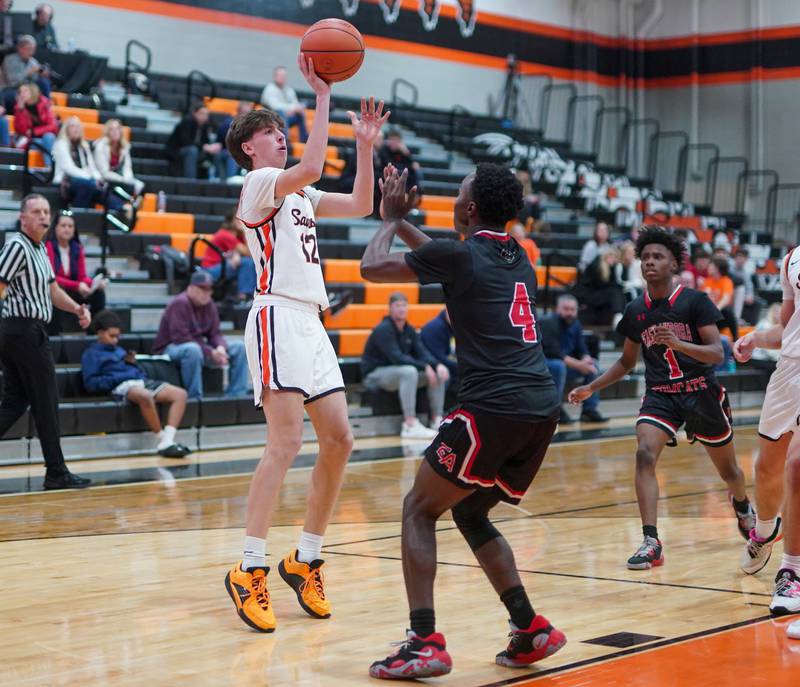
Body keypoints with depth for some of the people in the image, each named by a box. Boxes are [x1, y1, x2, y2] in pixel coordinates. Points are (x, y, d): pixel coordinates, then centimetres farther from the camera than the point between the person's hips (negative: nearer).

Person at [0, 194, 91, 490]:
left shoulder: (40, 248, 18)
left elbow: (52, 290, 24)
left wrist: (77, 309, 9)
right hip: (26, 331, -10)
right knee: (46, 404, -3)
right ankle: (56, 473, 3)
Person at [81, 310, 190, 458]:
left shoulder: (120, 350, 32)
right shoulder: (91, 354, 12)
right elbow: (90, 384, -2)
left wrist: (134, 363, 10)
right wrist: (115, 379, -12)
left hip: (141, 381, 8)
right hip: (121, 386, -7)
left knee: (180, 394, -14)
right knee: (145, 396, -42)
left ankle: (167, 440, -28)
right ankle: (161, 439, -32)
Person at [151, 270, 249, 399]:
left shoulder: (209, 305, 3)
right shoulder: (180, 303, -20)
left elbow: (214, 333, 4)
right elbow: (181, 338, -26)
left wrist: (220, 347, -21)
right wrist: (211, 353, -28)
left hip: (199, 346, 8)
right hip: (170, 349, -8)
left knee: (239, 347, -3)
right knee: (192, 349, -42)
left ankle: (235, 396, -6)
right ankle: (195, 398, -32)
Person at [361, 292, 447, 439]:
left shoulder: (409, 330, 9)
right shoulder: (383, 329, -15)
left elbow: (423, 352, 0)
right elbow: (396, 357, -26)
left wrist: (437, 365, -21)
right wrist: (424, 367, -31)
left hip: (402, 373, 8)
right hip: (375, 375, -8)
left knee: (439, 373, -6)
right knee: (409, 371, -37)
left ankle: (437, 420, -6)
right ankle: (410, 425, -38)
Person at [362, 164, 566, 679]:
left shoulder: (460, 254, -2)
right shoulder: (518, 258, 20)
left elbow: (371, 266, 7)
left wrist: (391, 219, 24)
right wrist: (401, 220, 45)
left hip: (494, 406, -7)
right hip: (543, 406, 8)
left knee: (420, 510, 5)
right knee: (470, 514, 22)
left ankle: (425, 642, -8)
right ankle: (531, 629, 14)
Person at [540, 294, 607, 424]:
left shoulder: (575, 324, 5)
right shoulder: (549, 324, -20)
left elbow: (582, 350, 3)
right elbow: (554, 353, -29)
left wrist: (586, 360, -21)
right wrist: (578, 365, -31)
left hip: (565, 365, 8)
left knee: (593, 364, -4)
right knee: (559, 365, -37)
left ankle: (589, 410, -3)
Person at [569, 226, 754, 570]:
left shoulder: (695, 301, -9)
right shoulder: (635, 311, 3)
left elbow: (717, 353, -14)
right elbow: (627, 361, 15)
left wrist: (678, 344, -31)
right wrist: (592, 388, 4)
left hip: (701, 392, -2)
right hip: (660, 395, 2)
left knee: (727, 468, 14)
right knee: (644, 454, -25)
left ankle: (743, 507, 51)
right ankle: (651, 543, -27)